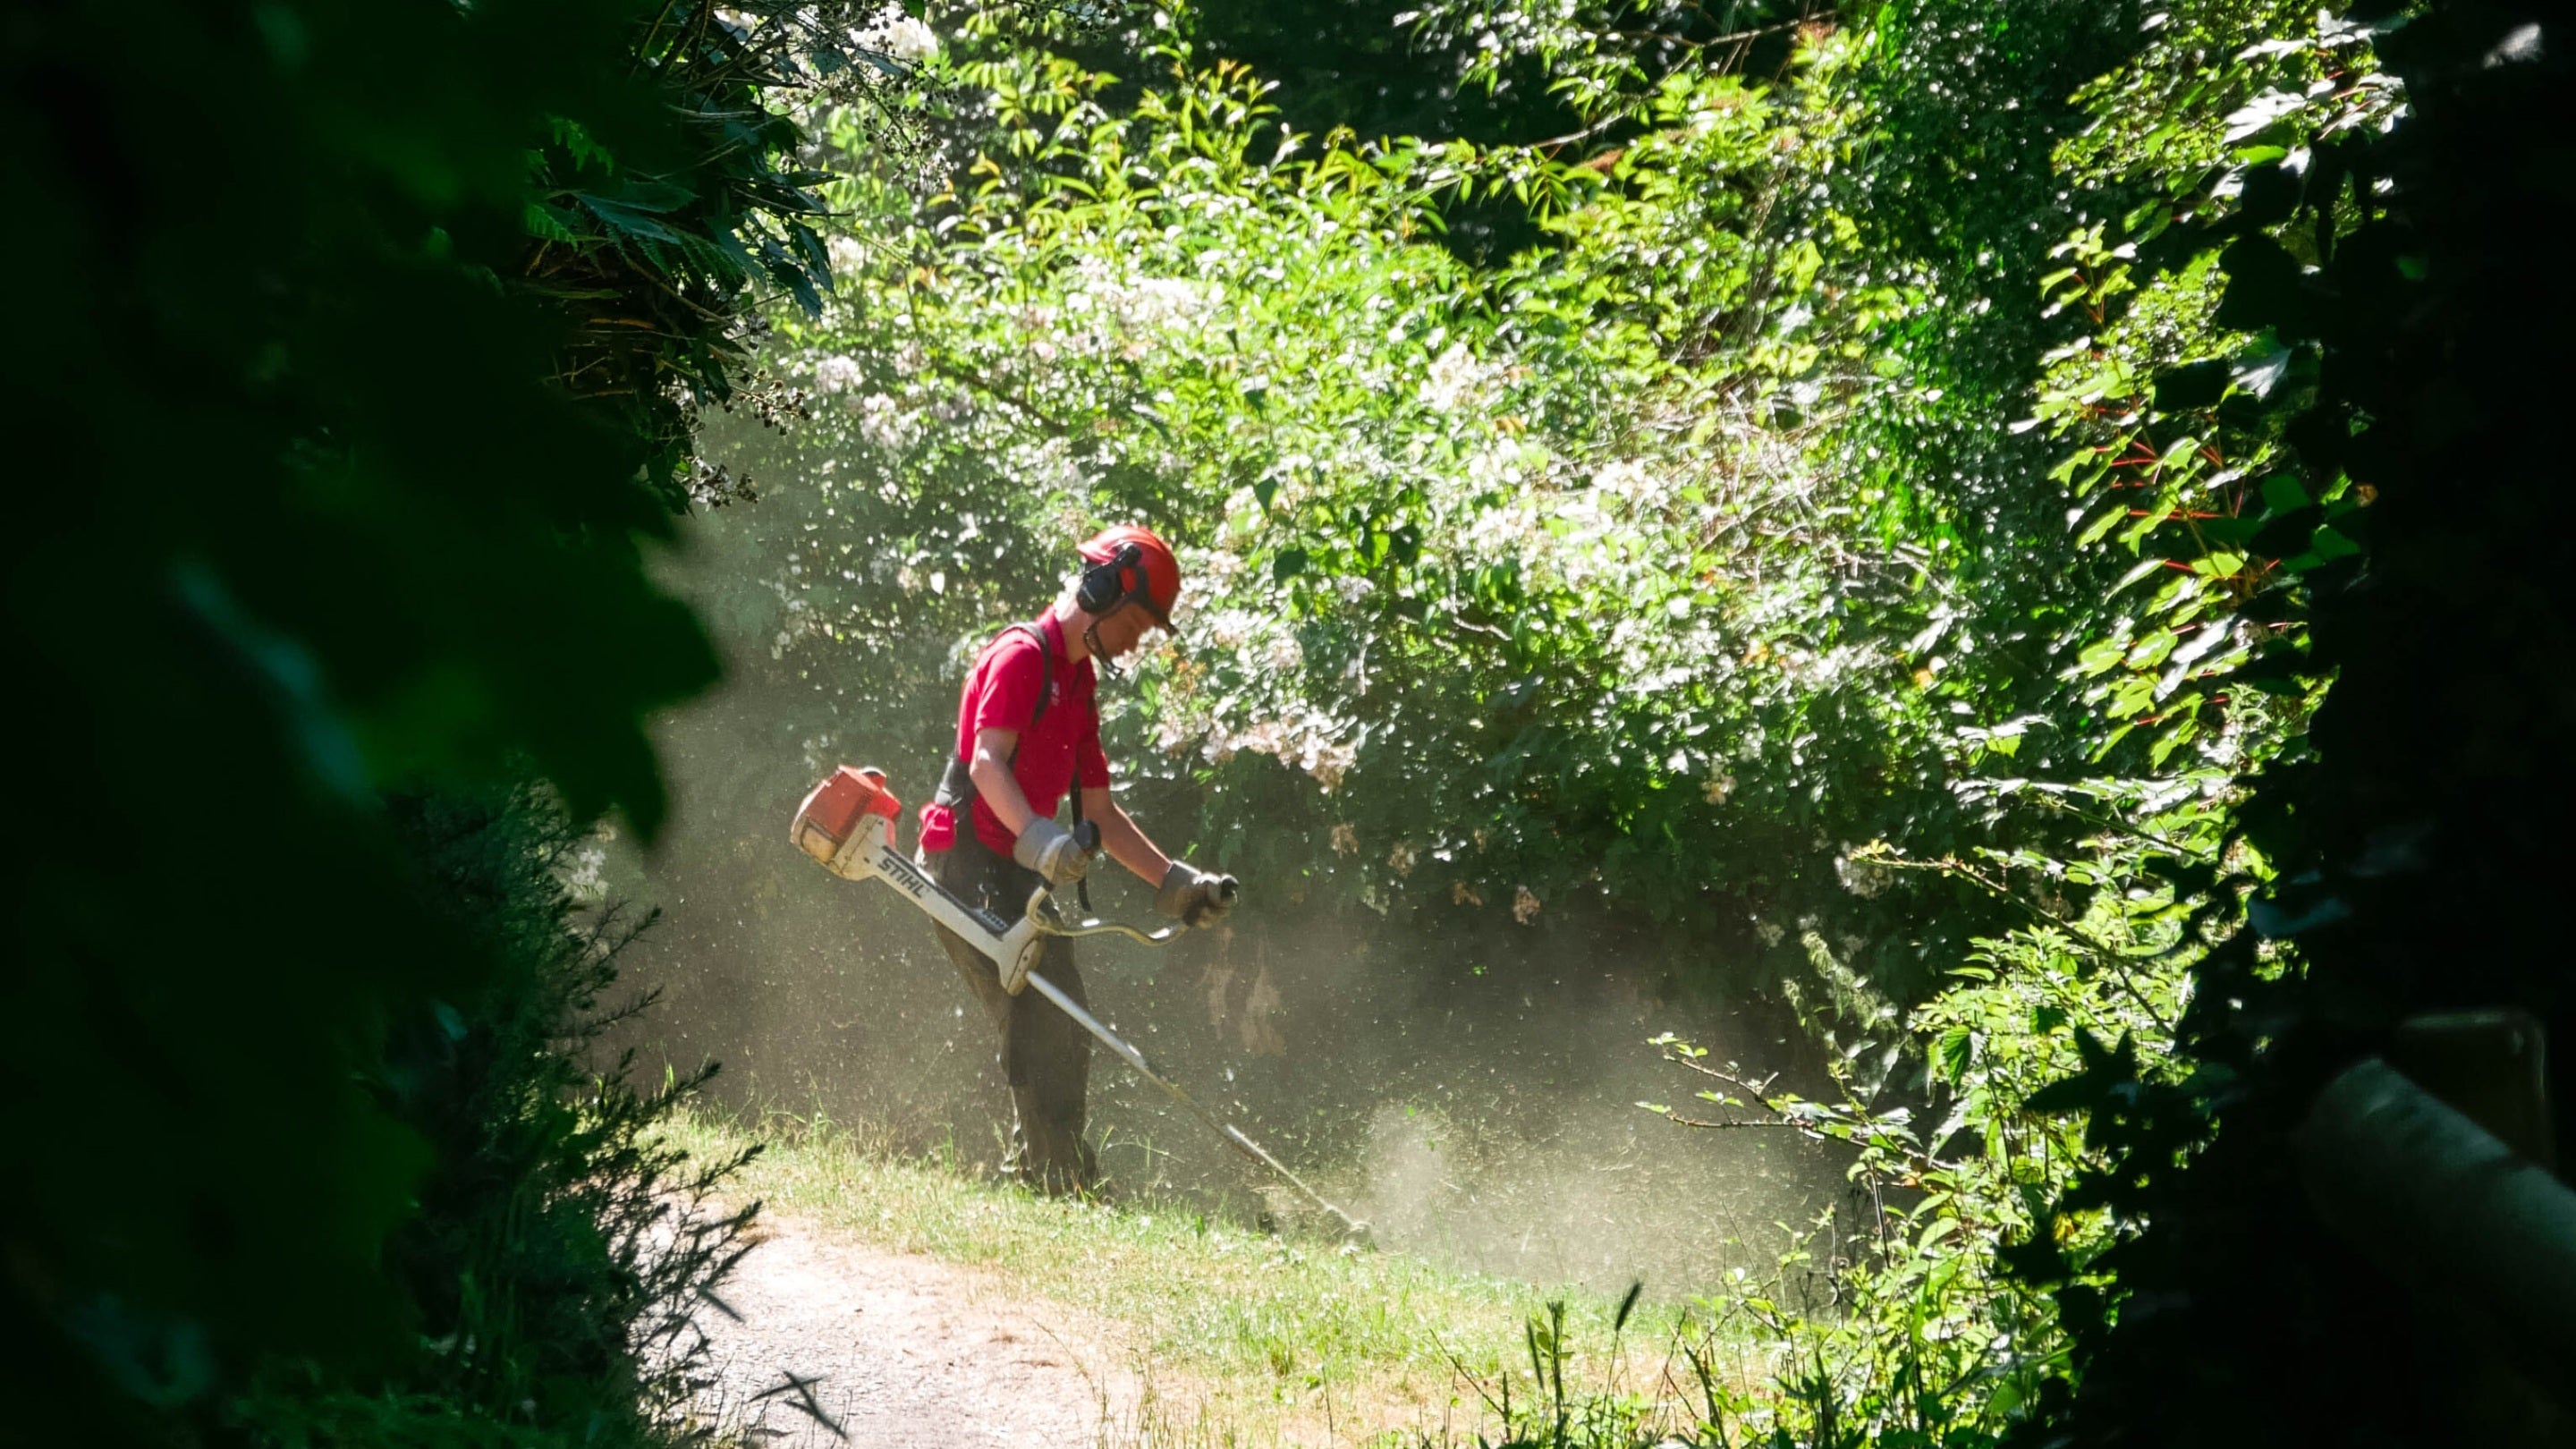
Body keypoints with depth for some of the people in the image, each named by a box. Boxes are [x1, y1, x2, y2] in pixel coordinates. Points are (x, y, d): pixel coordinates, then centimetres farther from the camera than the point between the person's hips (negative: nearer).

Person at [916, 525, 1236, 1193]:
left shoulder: (1079, 685, 20)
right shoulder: (1022, 655, -9)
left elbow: (1100, 812, 22)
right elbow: (986, 763, -23)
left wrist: (1176, 881, 14)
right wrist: (1039, 838, -39)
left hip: (1015, 875, 10)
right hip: (969, 866, -10)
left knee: (1063, 1029, 6)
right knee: (1039, 1017, -16)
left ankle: (1034, 1166, 12)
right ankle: (1056, 1171, -16)